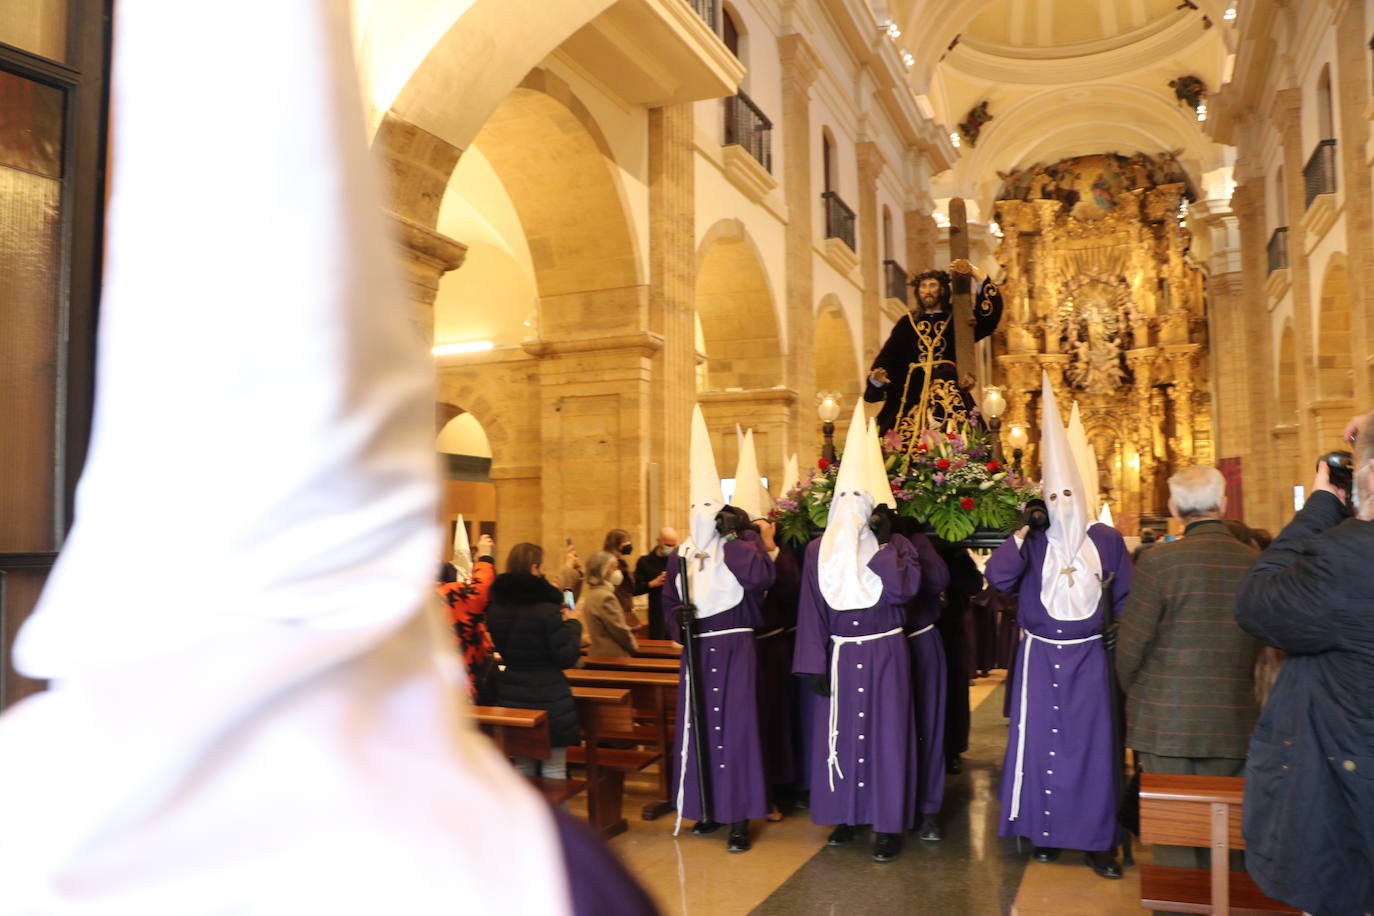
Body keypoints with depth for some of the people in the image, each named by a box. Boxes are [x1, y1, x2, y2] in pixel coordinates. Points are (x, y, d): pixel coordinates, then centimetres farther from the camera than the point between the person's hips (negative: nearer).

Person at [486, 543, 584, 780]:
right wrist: (572, 624, 0)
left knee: (523, 768, 17)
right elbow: (567, 658, -15)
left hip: (512, 698, 6)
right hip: (549, 701, -6)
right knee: (553, 770, 5)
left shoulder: (496, 608, 2)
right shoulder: (547, 610, -18)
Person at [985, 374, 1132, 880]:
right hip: (1040, 657, 1)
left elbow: (1126, 600, 5)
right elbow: (998, 577, -15)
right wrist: (1024, 532, -16)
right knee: (1040, 740, 5)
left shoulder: (1107, 540, 2)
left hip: (1088, 658, 0)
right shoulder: (1032, 541, 2)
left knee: (1093, 744, 2)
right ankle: (1043, 830, 19)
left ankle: (1098, 841, 12)